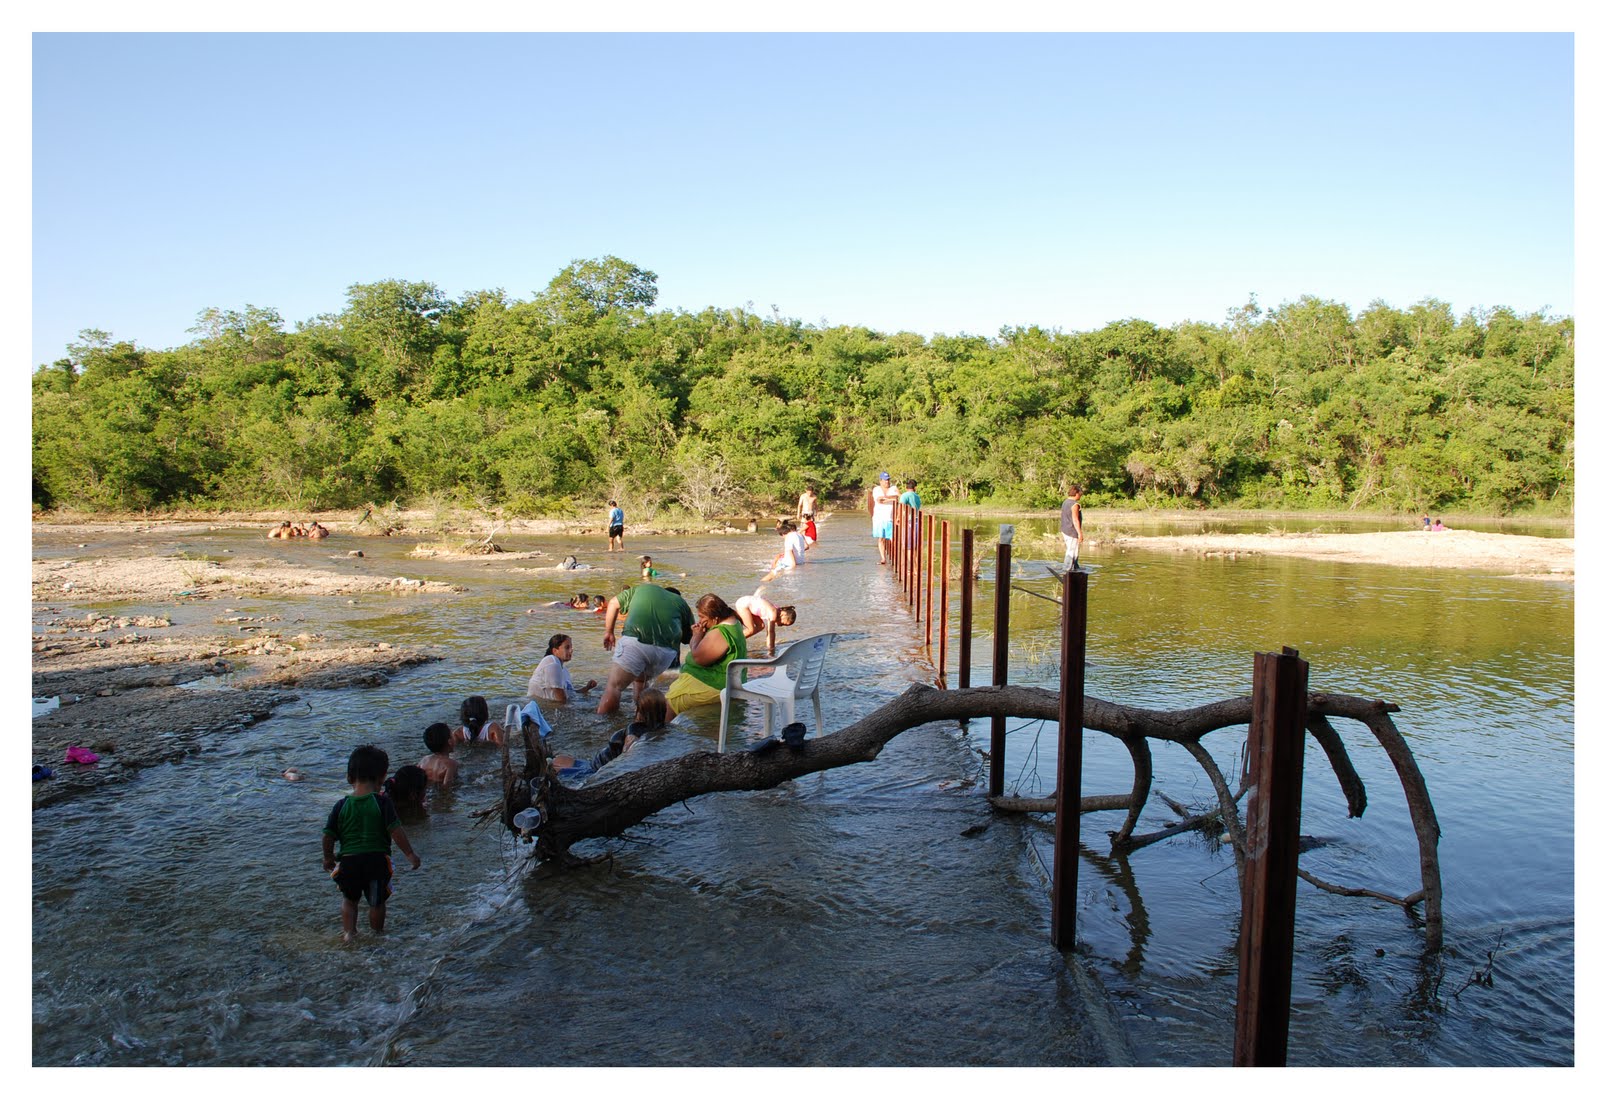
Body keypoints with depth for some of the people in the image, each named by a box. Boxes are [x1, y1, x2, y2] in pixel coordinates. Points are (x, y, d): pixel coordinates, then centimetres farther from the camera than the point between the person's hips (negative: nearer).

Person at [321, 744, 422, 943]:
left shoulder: (341, 806, -1)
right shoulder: (382, 802, -9)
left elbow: (328, 836, 2)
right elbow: (395, 831, -12)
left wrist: (328, 857, 20)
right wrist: (410, 853, -4)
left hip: (348, 861, 2)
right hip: (377, 860, -2)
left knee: (350, 900, 23)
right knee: (377, 902, 15)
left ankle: (349, 933, 13)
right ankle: (377, 934, 23)